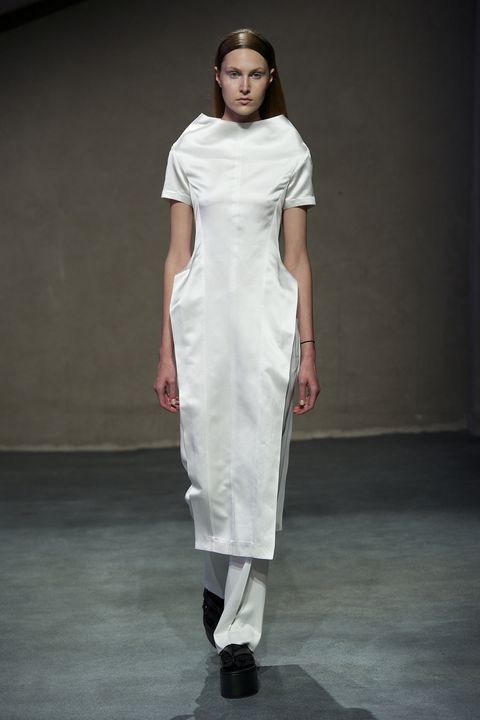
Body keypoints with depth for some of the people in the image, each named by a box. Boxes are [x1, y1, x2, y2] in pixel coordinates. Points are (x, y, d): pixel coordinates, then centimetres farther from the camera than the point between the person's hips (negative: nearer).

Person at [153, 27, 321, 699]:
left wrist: (307, 350, -1)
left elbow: (297, 258, 4)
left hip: (267, 318, -1)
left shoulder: (290, 150, 4)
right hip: (203, 316, 1)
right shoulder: (189, 147, 5)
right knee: (208, 467, 6)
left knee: (257, 473, -3)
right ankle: (217, 581, 36)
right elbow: (177, 254, 5)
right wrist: (166, 351, 1)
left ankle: (238, 636, 6)